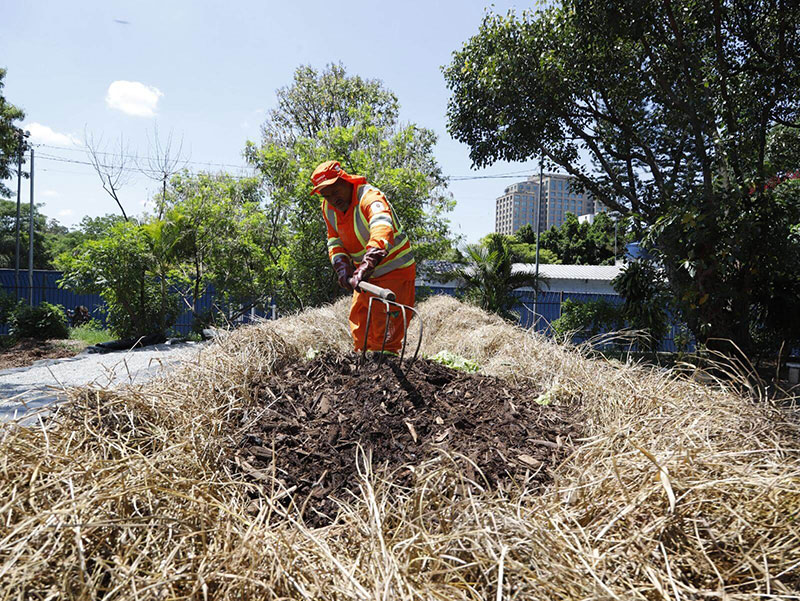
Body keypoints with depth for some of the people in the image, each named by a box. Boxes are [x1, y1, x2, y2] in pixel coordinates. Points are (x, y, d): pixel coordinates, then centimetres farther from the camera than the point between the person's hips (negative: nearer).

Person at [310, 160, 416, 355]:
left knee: (386, 331, -11)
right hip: (366, 276, 8)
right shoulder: (328, 208, -1)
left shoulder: (371, 197, -25)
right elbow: (334, 241, 5)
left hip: (394, 271, -7)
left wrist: (366, 265, -58)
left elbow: (382, 231, -44)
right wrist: (342, 267, -15)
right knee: (358, 324, 14)